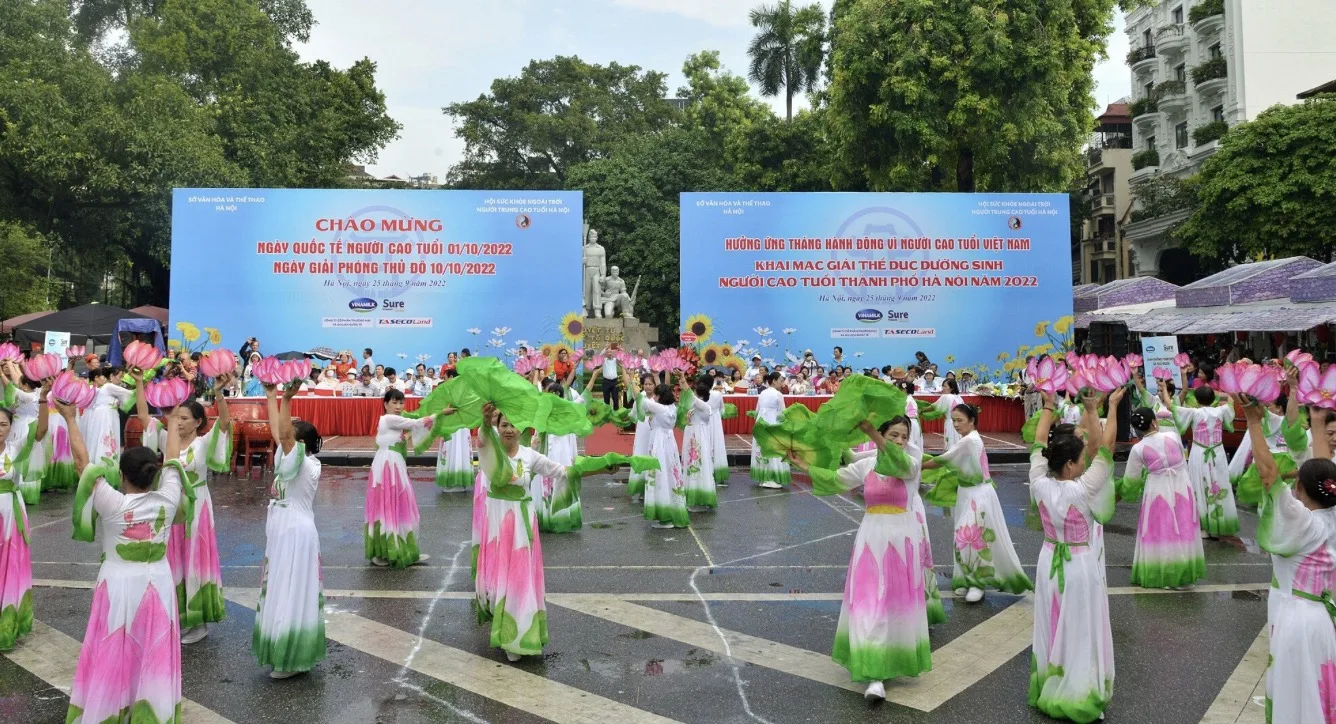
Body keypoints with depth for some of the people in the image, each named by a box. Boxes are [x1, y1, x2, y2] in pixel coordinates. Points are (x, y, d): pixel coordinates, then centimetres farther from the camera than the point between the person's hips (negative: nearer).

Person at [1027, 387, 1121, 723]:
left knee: (1050, 628, 17)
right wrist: (1110, 407, -14)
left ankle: (1048, 691, 31)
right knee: (1079, 633, 7)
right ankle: (1078, 696, 18)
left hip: (1049, 562, 5)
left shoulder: (1039, 485, -13)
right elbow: (1105, 447, -21)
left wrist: (1048, 405, 6)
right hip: (1080, 566, -5)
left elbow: (1039, 442, -2)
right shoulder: (1082, 490, -25)